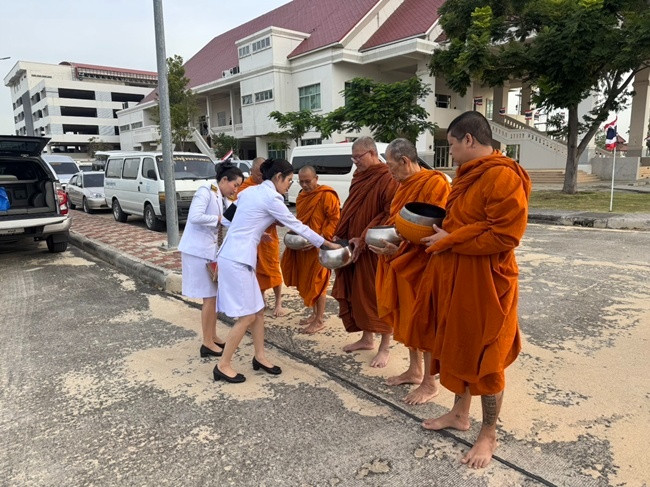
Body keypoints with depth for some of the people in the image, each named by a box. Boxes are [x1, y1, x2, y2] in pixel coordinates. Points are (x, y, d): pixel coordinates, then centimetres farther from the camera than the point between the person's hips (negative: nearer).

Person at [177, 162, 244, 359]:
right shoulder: (205, 191, -13)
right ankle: (207, 344, 8)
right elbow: (195, 217, -26)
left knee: (214, 295, 14)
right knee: (209, 297, -3)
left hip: (211, 251, 9)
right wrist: (219, 219, -15)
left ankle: (213, 337, 27)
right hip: (198, 251, -9)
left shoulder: (224, 199, 14)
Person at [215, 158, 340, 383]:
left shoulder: (251, 191, 14)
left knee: (258, 309, 14)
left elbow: (242, 221, 19)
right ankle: (223, 366, 8)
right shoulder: (270, 197, -11)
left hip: (235, 255, 9)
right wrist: (328, 244, 3)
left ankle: (260, 357, 25)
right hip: (237, 259, -9)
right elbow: (297, 226, -6)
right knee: (247, 316, -3)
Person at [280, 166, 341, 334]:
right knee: (306, 282, 14)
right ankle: (314, 314, 30)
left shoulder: (327, 196, -14)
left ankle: (319, 320, 12)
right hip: (303, 247, 8)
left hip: (319, 248, -8)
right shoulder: (302, 196, 12)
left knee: (317, 283, -1)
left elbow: (335, 220, -17)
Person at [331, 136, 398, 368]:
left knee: (378, 295, 0)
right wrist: (340, 234, 6)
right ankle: (367, 338, 30)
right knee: (356, 292, 14)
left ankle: (385, 347, 12)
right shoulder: (359, 177, 13)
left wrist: (364, 239, -21)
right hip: (354, 247, 8)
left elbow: (390, 215, -20)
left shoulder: (387, 179, -13)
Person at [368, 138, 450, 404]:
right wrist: (384, 238, 6)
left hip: (421, 264, -9)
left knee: (423, 322, 1)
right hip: (400, 263, 9)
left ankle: (430, 383, 16)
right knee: (405, 319, 17)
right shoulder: (404, 185, 13)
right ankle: (414, 370, 33)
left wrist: (400, 247, -29)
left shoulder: (434, 183, -16)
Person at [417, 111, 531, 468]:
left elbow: (504, 236, -25)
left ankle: (489, 435, 24)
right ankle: (459, 413, 38)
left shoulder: (503, 177, -19)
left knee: (485, 359, 5)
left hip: (485, 284, -9)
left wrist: (449, 242, -17)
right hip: (455, 278, 9)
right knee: (457, 348, 19)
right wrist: (440, 235, 3)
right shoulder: (468, 175, 12)